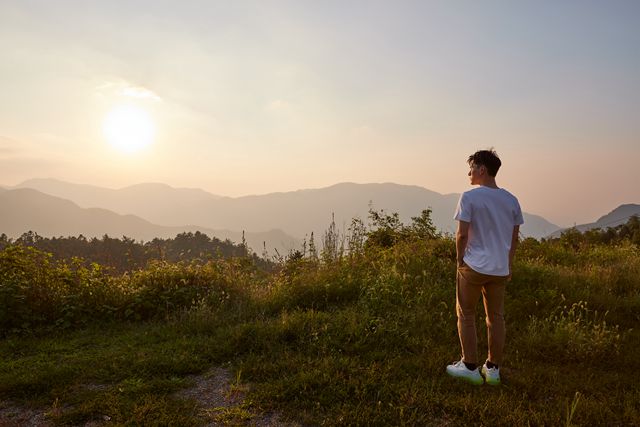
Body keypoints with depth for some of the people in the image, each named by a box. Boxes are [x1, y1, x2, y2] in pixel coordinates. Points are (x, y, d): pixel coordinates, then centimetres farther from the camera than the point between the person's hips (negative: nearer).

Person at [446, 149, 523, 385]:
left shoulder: (469, 197, -12)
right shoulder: (511, 200, 5)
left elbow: (462, 234, -13)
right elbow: (515, 237, 9)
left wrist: (460, 259, 1)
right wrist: (508, 265, 18)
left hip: (473, 266, -5)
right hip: (500, 269, 5)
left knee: (466, 315, 9)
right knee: (496, 317, 13)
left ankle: (470, 367, 16)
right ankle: (493, 369, 21)